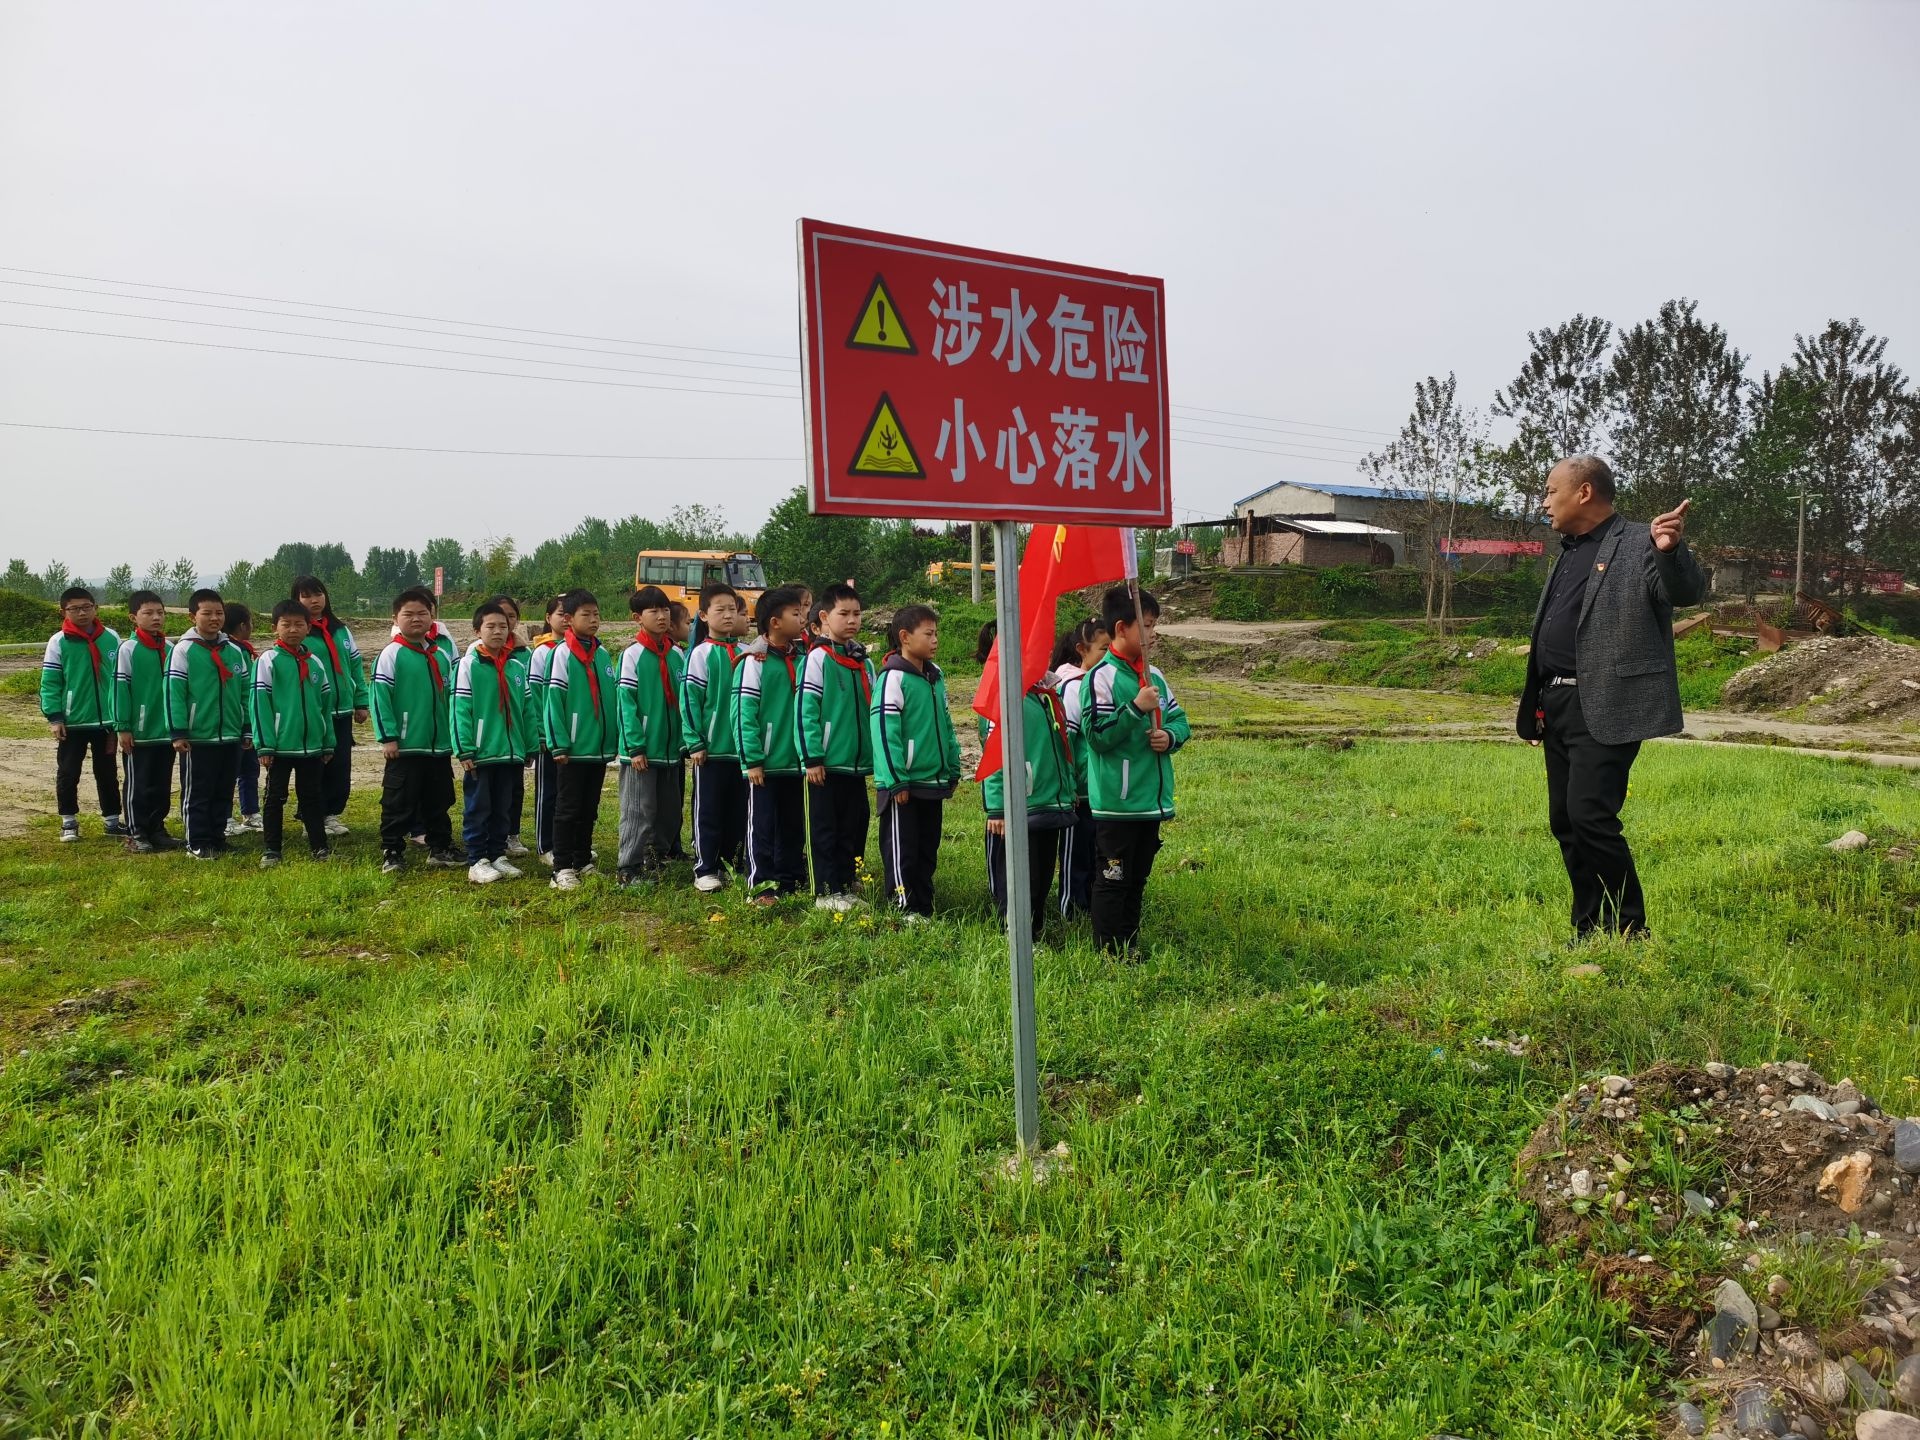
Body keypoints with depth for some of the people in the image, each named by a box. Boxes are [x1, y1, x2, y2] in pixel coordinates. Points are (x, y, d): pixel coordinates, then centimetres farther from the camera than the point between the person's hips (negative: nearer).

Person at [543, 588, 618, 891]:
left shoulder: (603, 654, 8)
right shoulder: (563, 653, -8)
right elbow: (554, 699, -12)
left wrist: (615, 738, 8)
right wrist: (560, 743, -16)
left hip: (601, 748, 6)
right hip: (573, 748, -6)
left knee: (589, 810, 14)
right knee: (568, 809, 2)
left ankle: (583, 862, 25)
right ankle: (562, 869, 8)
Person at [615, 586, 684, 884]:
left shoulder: (677, 654, 7)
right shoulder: (633, 654, -8)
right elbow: (627, 703, -11)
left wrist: (685, 740, 7)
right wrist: (635, 747, -16)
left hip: (670, 749, 6)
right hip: (641, 750, -5)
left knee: (669, 812, 13)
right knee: (639, 811, -2)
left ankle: (655, 860, 29)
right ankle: (628, 869, 7)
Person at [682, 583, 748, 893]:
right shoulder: (701, 654, -5)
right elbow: (689, 699, -7)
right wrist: (695, 742, -11)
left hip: (743, 747, 4)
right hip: (711, 748, -4)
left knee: (737, 810, 11)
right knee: (708, 811, 4)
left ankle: (731, 862, 23)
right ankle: (705, 869, 12)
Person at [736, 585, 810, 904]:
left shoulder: (804, 659, 5)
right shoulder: (755, 662, -11)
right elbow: (743, 712, -13)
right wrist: (752, 759, -16)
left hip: (796, 762, 6)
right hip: (765, 763, -6)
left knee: (793, 825, 14)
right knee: (761, 826, 3)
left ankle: (790, 880, 26)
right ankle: (762, 886, 11)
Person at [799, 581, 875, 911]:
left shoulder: (864, 662, 11)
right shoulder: (818, 659, -8)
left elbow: (875, 710, 16)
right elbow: (806, 711, -12)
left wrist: (879, 754, 12)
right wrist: (812, 758, -15)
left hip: (858, 763, 6)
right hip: (827, 763, -6)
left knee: (854, 827, 12)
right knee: (825, 830, 2)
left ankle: (847, 885, 23)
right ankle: (826, 892, 9)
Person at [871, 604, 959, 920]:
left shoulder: (935, 677, 11)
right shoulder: (893, 677, -13)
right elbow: (884, 730, -18)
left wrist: (952, 769, 13)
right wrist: (896, 781, -19)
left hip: (933, 783, 8)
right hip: (904, 785, -8)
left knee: (927, 850, 15)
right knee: (901, 852, 1)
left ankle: (924, 910, 24)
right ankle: (905, 912, 9)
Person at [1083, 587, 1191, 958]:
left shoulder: (1154, 675, 9)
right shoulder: (1101, 677, -13)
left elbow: (1179, 718, 15)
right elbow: (1097, 735, -18)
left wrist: (1171, 736, -6)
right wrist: (1136, 709, -24)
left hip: (1152, 800, 8)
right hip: (1116, 801, -8)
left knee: (1137, 878, 18)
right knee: (1113, 881, 3)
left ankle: (1130, 946, 30)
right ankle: (1109, 952, 13)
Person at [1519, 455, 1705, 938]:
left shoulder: (1639, 544, -7)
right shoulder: (1570, 552, 18)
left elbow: (1689, 593, -21)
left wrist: (1671, 551, -42)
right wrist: (1535, 706, 21)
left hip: (1605, 708, -9)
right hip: (1559, 704, 9)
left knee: (1591, 816, -14)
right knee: (1564, 822, 10)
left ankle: (1630, 934, 1)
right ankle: (1590, 933, 21)